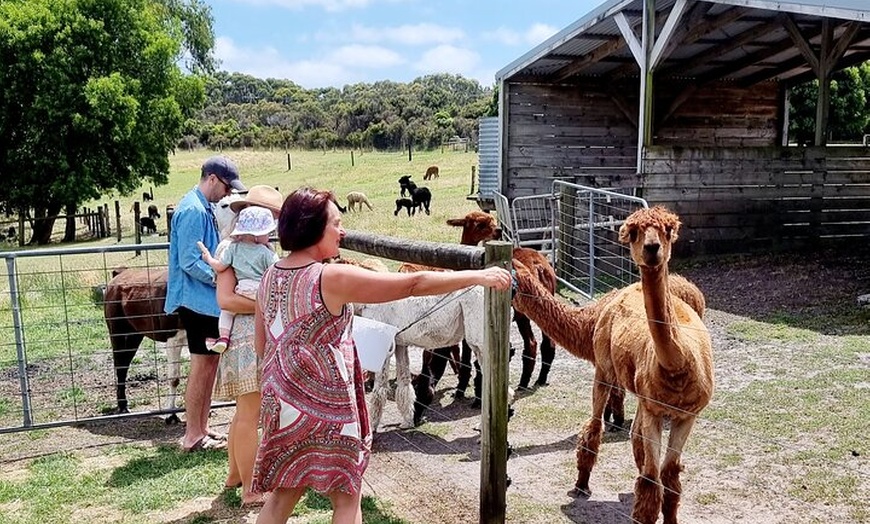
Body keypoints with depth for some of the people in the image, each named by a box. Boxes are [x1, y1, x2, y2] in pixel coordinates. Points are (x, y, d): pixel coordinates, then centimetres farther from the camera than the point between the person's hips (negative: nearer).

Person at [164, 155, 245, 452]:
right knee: (202, 365, -2)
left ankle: (201, 428, 24)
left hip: (206, 300, 10)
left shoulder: (204, 208, 13)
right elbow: (189, 262, -22)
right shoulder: (193, 211, -17)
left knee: (209, 362, 14)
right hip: (197, 299, -10)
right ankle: (193, 436, 8)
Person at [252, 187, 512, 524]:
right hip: (323, 405, -7)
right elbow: (413, 284, -20)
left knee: (283, 494, 19)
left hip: (281, 400, 8)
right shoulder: (332, 279, -21)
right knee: (346, 497, 10)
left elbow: (261, 345, 11)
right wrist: (478, 276, -13)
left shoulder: (270, 277, 2)